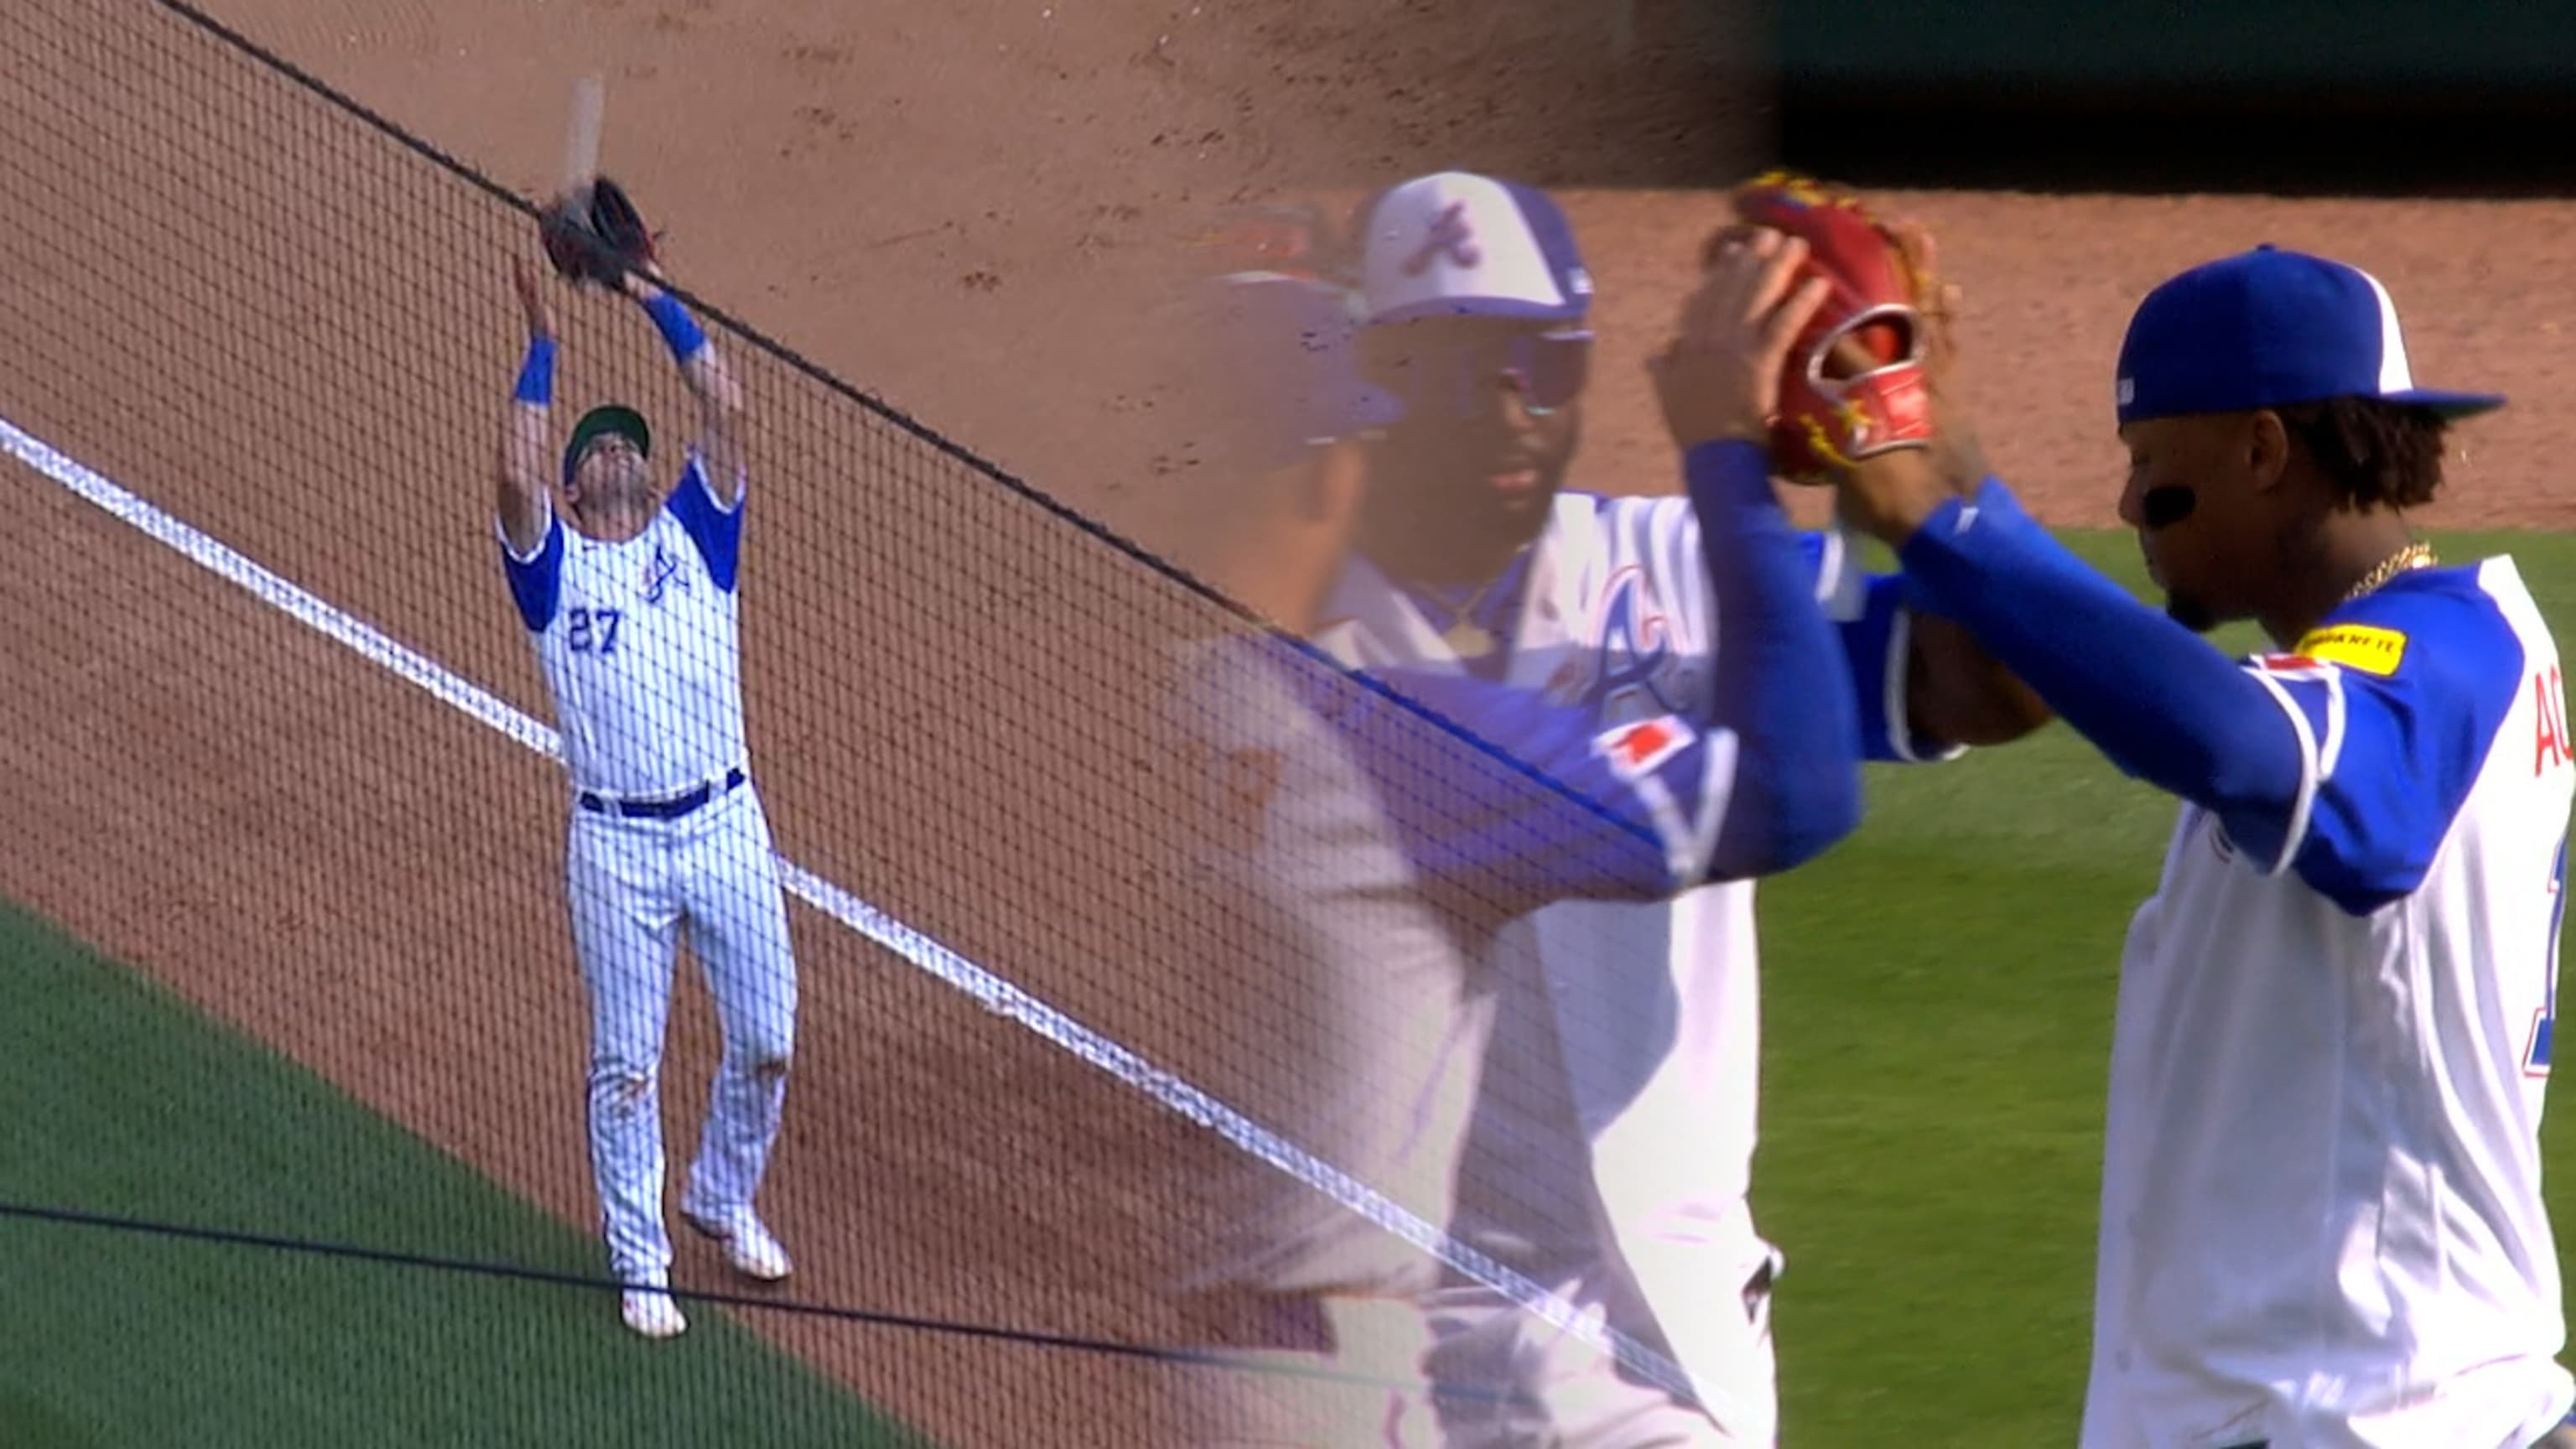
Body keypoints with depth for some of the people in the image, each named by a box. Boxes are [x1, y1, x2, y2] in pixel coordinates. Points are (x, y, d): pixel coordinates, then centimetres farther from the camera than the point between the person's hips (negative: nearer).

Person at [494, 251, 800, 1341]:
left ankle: (724, 1201, 33)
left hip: (725, 829, 2)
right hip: (614, 847, -2)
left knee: (765, 1045, 8)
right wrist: (542, 347, -6)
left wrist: (658, 302, 1)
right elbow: (517, 473, -13)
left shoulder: (694, 537, 11)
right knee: (626, 1067, 3)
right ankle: (639, 1263, 13)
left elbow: (725, 411, 0)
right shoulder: (553, 565, 6)